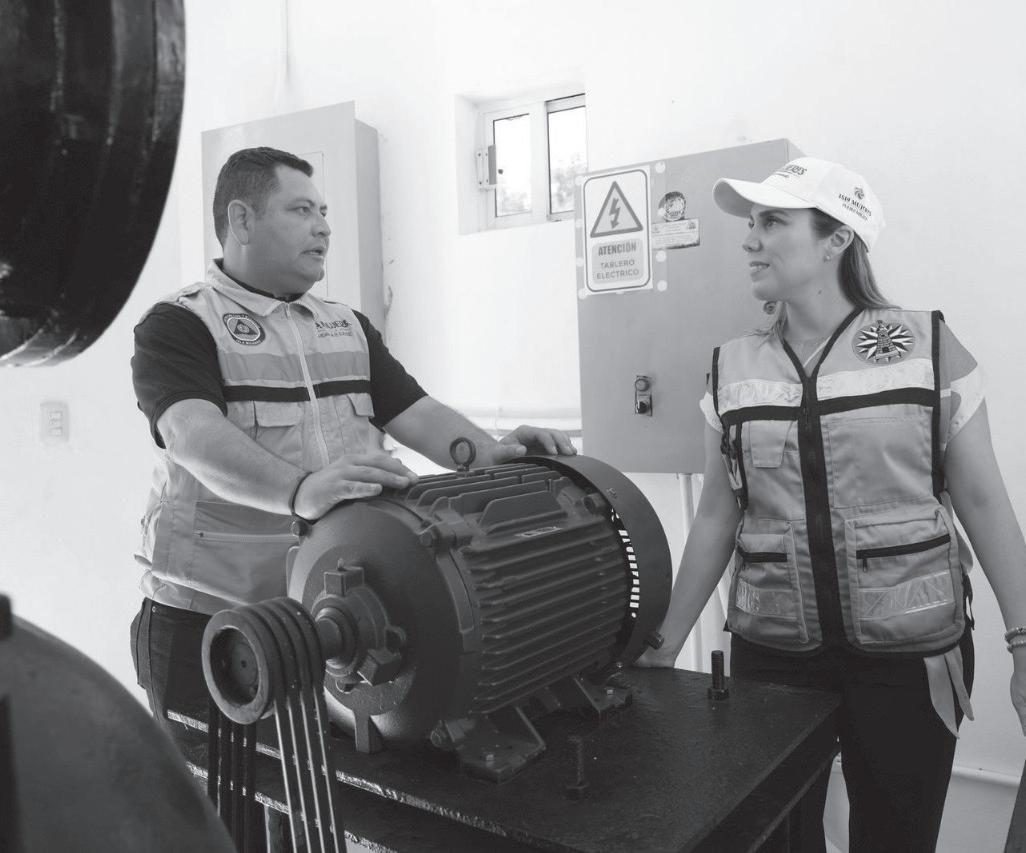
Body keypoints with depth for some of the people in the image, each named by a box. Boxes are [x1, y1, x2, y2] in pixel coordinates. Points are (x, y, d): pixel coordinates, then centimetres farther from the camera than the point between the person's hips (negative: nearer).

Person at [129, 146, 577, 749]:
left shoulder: (350, 327, 14)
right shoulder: (179, 325, -5)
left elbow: (416, 413, 5)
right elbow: (196, 434, -23)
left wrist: (492, 453, -14)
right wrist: (300, 490, -41)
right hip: (211, 615, -4)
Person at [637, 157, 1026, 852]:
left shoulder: (927, 346, -4)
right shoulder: (732, 369, 2)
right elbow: (717, 516, 5)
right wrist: (665, 642, 5)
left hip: (911, 652, -1)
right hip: (770, 650, 2)